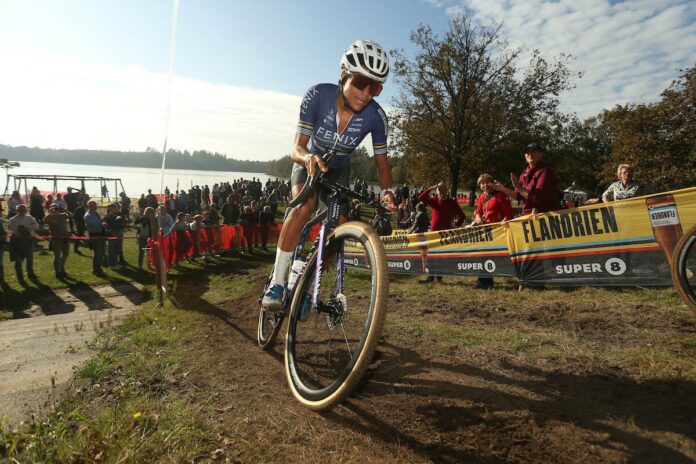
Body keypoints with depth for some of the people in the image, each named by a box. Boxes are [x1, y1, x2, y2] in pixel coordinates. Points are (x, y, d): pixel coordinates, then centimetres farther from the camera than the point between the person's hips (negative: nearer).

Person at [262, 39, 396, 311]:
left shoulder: (375, 116, -24)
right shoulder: (318, 96, -29)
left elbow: (381, 161, -12)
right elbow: (297, 148, -31)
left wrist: (388, 192, -28)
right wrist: (308, 157, -54)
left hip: (339, 170, 3)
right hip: (309, 163, -2)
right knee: (304, 206, -32)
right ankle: (276, 283, -24)